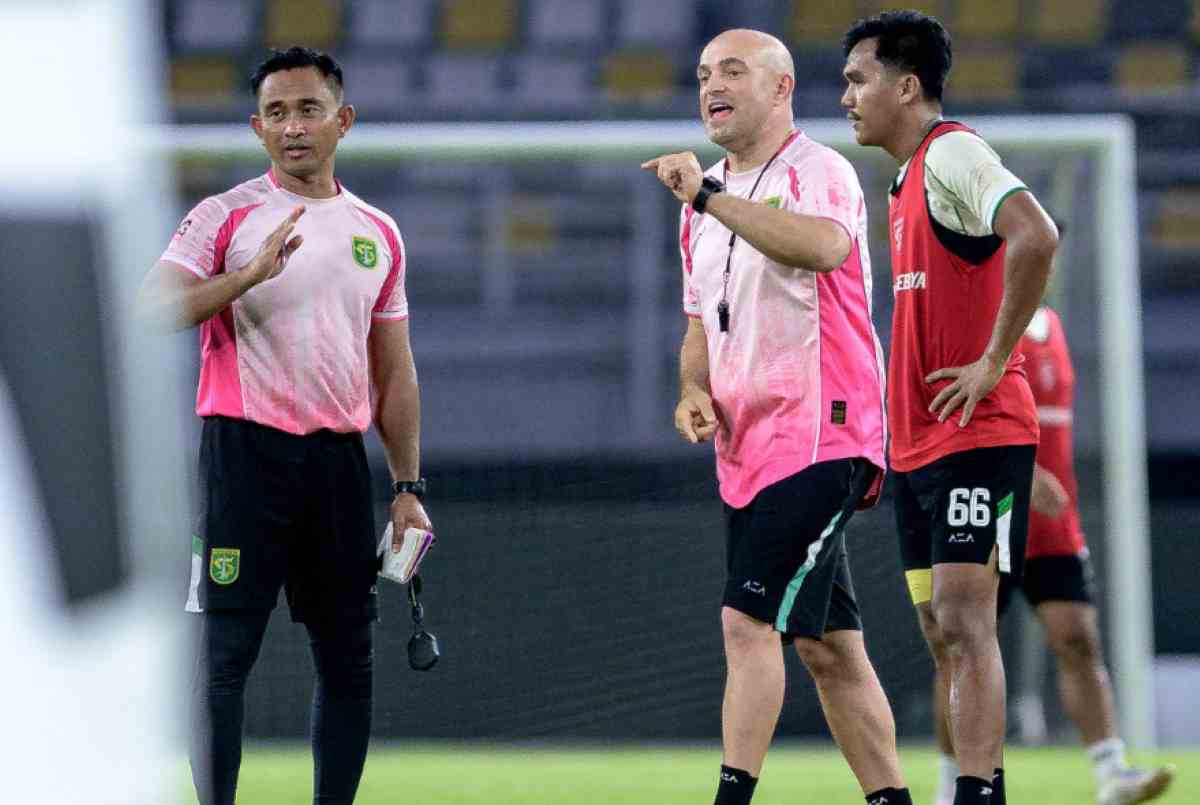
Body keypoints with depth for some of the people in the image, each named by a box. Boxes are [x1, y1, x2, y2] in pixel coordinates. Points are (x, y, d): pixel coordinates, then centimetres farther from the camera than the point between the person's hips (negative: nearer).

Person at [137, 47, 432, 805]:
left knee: (348, 657, 5)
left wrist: (408, 487, 11)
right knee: (225, 650, -8)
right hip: (245, 452, -4)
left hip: (340, 458, 4)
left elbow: (395, 374, 16)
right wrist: (250, 274, -22)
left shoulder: (378, 233, 14)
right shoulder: (224, 217, 1)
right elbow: (152, 311, -11)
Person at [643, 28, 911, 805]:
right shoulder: (707, 206, 19)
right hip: (747, 450, 9)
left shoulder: (817, 173, -8)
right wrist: (695, 389, 5)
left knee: (749, 622, -17)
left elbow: (823, 246, -31)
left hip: (818, 439, -9)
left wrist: (708, 194, -28)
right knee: (826, 646, 9)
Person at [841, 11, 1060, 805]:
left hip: (977, 436, -10)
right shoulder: (911, 176, 18)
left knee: (963, 624, -14)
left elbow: (1035, 238, -29)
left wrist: (993, 363, -23)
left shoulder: (953, 154, -12)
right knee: (943, 632, 9)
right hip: (920, 441, 10)